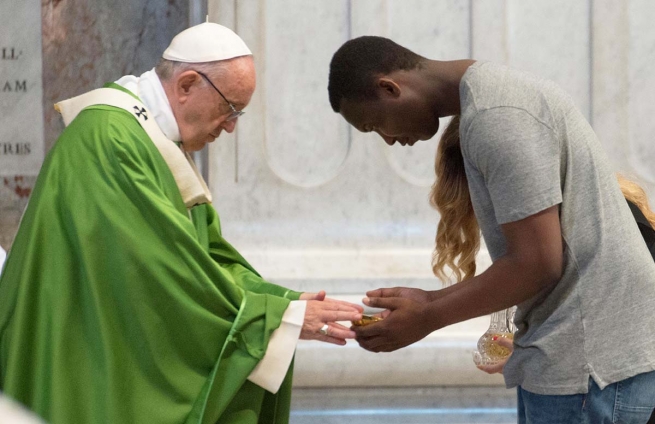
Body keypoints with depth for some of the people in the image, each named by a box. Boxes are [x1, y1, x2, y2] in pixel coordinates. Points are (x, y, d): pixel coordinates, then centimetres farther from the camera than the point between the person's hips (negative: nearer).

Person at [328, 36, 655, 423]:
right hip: (573, 349, 10)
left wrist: (427, 318, -9)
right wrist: (431, 301, 10)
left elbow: (537, 264, -20)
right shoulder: (494, 93, 14)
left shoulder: (494, 116, -17)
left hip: (592, 358, -10)